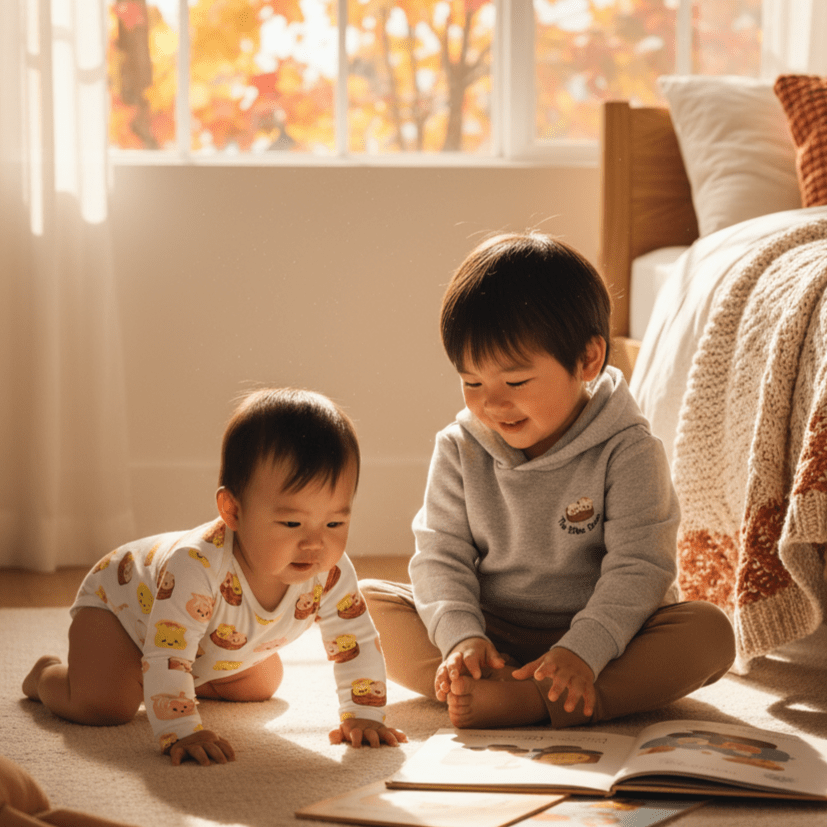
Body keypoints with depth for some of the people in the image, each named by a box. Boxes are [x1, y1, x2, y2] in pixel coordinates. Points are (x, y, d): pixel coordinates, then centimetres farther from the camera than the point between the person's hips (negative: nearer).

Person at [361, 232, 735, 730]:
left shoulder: (627, 451, -11)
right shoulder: (460, 449, 0)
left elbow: (638, 566, -16)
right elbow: (440, 553, -2)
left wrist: (583, 651, -31)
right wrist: (462, 637, -22)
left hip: (599, 636, -2)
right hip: (490, 633, 2)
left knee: (710, 632, -30)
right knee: (364, 600, -14)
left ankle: (530, 702, -42)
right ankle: (486, 685, -32)